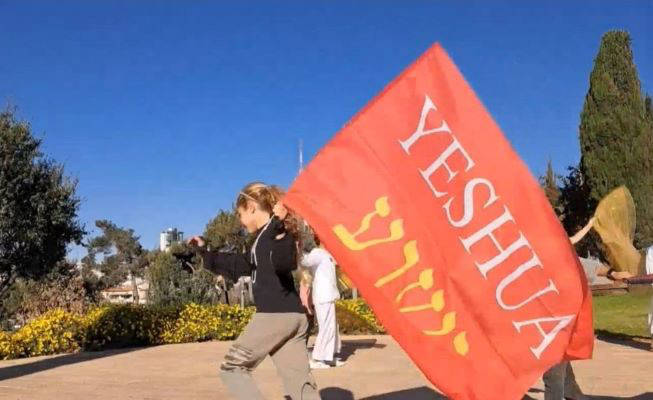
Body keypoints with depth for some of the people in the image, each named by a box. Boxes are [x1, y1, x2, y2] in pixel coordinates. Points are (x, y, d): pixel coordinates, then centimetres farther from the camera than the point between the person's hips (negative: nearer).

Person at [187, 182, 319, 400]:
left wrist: (277, 225, -33)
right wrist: (205, 253, 39)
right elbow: (240, 265, 34)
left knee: (232, 368, 6)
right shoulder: (266, 235, 21)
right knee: (300, 382, 5)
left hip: (274, 315, -9)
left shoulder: (275, 231, -7)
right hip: (294, 316, 9)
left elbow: (283, 263, -28)